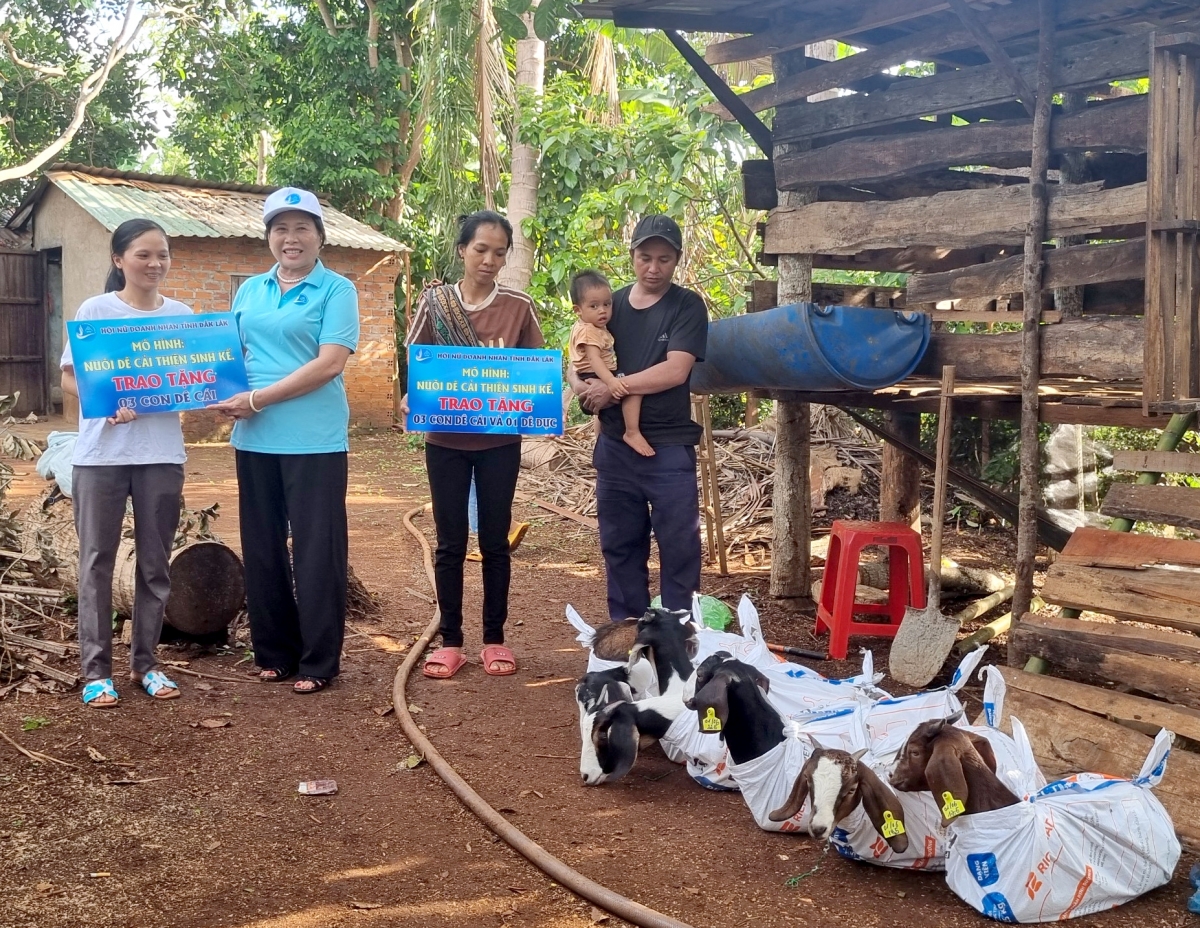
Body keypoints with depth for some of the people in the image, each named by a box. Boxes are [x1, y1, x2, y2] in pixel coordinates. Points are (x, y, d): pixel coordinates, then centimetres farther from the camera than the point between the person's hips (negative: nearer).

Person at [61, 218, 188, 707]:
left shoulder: (181, 315, 6)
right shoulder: (95, 311, -2)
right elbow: (69, 377, -2)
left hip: (161, 454, 3)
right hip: (101, 453, -2)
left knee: (155, 561, 9)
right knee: (98, 560, 4)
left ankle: (145, 661, 21)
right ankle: (96, 669, 12)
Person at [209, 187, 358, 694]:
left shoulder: (337, 290, -4)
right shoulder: (250, 290, 14)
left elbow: (329, 364, -14)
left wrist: (258, 399, -16)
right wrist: (226, 395, -4)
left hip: (314, 440, -5)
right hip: (255, 439, 6)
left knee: (316, 552, 1)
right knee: (262, 548, 10)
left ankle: (318, 662, 10)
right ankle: (274, 652, 23)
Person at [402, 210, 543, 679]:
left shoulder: (519, 306, -1)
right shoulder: (433, 301, -1)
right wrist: (410, 400, -17)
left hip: (500, 442, 0)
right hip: (445, 441, 0)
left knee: (495, 541, 8)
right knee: (450, 543, 7)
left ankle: (494, 638, 19)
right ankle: (450, 641, 17)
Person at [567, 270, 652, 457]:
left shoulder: (596, 329, 15)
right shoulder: (588, 331, -18)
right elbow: (594, 359, -31)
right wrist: (610, 381, -44)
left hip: (602, 379, 11)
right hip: (595, 381, -11)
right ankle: (632, 433, -30)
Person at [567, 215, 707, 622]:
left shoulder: (687, 306, -4)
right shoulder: (611, 304, 8)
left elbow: (674, 371, -16)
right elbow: (577, 363, 9)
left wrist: (614, 386, -16)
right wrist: (584, 389, -14)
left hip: (669, 448, -4)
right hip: (615, 444, 4)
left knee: (678, 546, 1)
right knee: (620, 544, 12)